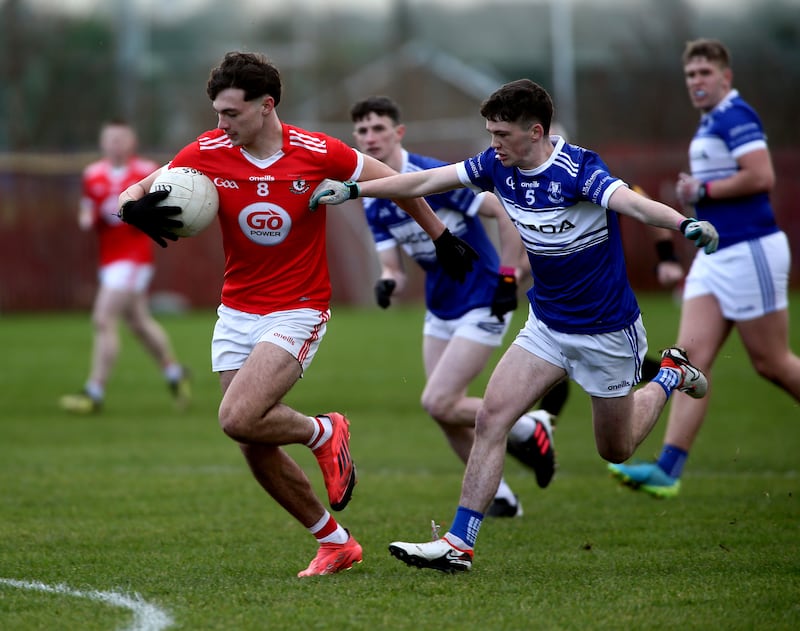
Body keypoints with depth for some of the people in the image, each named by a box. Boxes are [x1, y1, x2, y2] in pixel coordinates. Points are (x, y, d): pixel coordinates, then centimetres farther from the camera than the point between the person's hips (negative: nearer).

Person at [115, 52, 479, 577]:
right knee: (258, 452, 4)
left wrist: (443, 239, 9)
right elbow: (133, 194, -3)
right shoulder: (207, 153, -7)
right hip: (236, 313, 5)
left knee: (238, 419, -24)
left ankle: (324, 433, 5)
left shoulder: (318, 153, -14)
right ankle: (336, 543, 22)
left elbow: (396, 183, 1)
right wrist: (135, 208, -27)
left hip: (298, 312, -5)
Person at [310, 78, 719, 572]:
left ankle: (671, 375, 40)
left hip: (608, 331, -5)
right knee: (492, 418, -12)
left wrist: (684, 223, -62)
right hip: (547, 324, 5)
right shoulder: (497, 165, -7)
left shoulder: (578, 169, -26)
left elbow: (631, 201, -43)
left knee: (617, 450, 12)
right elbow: (425, 182, 2)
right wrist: (353, 189, 3)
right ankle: (459, 544, -9)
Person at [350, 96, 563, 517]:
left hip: (482, 304, -8)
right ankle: (498, 496, 23)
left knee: (438, 403, -14)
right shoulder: (372, 203, 2)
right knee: (447, 413, 6)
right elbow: (393, 269, 2)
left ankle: (528, 428, 7)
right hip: (440, 309, 8)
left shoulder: (433, 177, -21)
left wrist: (508, 277, -19)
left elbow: (506, 211, -20)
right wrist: (387, 284, -22)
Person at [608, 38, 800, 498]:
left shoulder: (735, 116, -12)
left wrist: (703, 190, -16)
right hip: (715, 256, 9)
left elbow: (762, 176, -24)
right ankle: (668, 470, -11)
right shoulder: (710, 122, 18)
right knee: (693, 356, -3)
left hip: (750, 253, -9)